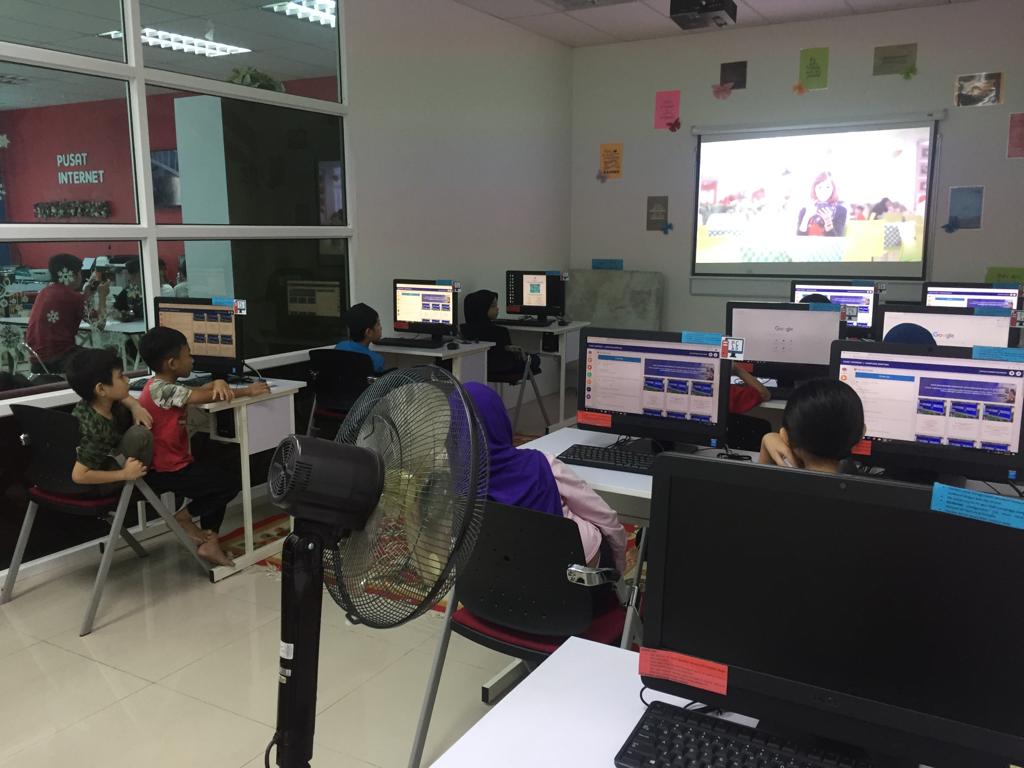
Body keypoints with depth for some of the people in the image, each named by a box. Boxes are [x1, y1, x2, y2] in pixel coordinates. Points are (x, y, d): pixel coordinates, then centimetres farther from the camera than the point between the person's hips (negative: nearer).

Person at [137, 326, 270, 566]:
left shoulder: (165, 385, 8)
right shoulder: (160, 389, -22)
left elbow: (199, 390, 9)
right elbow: (204, 397, -23)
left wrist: (218, 383, -16)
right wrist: (247, 391, -14)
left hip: (171, 464, 10)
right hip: (166, 472, -10)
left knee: (219, 479, 16)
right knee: (231, 483, -4)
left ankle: (210, 542, 11)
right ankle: (184, 516, 6)